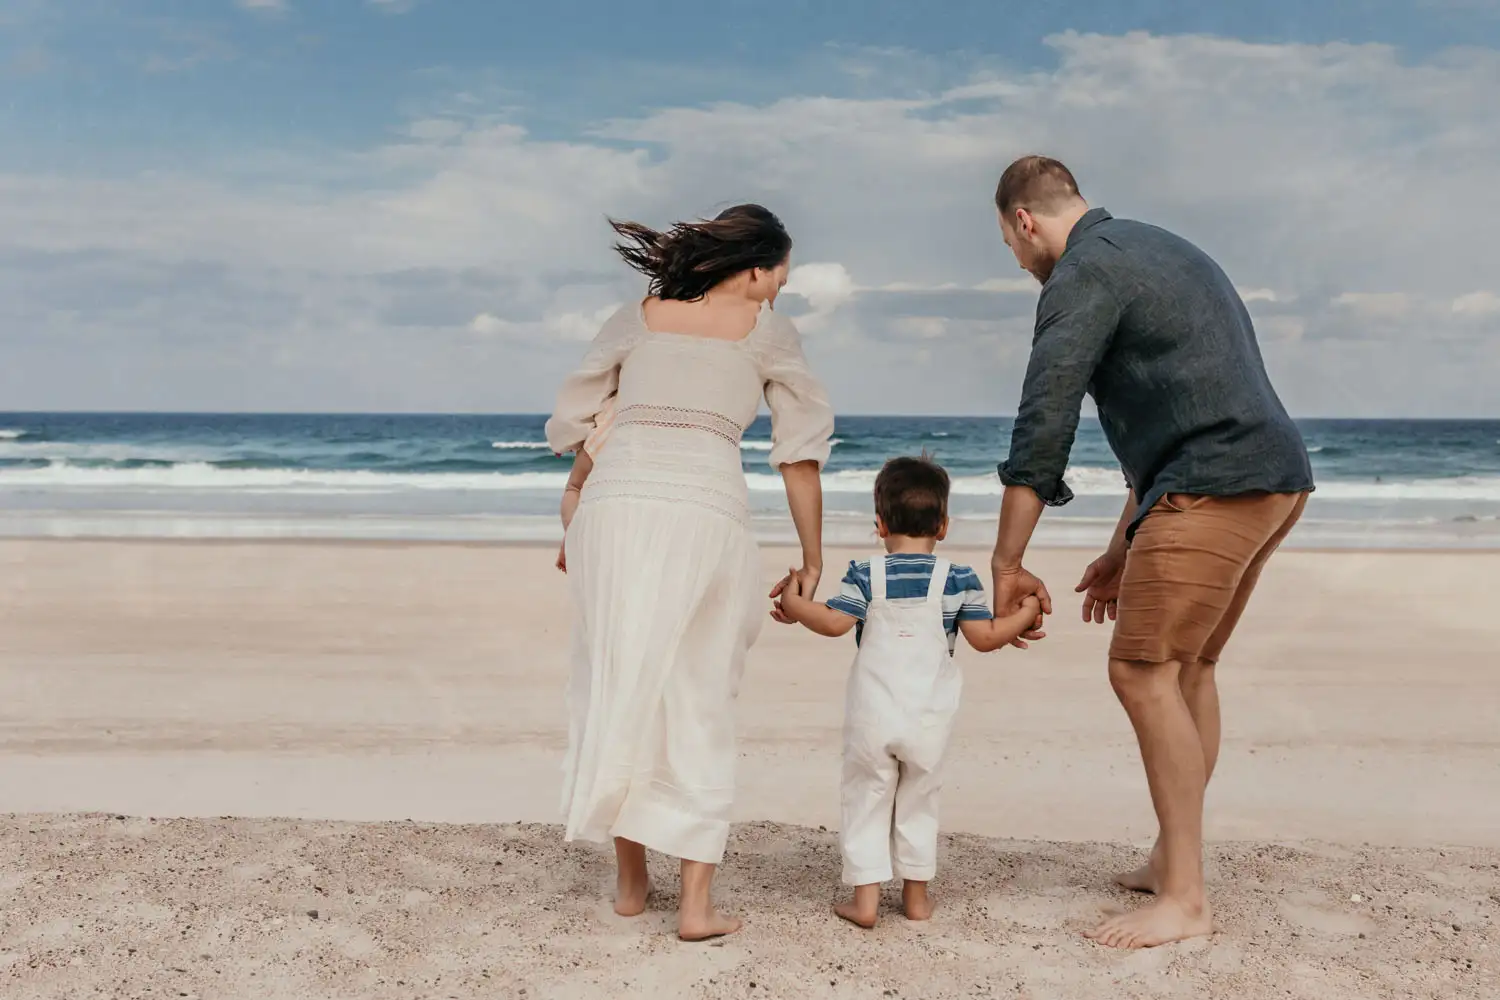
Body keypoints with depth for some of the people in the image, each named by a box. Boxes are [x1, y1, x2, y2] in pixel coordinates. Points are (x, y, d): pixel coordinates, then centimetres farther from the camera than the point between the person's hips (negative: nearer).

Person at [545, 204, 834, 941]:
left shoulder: (635, 319, 20)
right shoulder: (767, 331, 14)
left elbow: (571, 424, 19)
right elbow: (801, 453, 12)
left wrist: (576, 518, 31)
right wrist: (812, 560, 17)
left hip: (615, 505, 2)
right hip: (706, 514, -2)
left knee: (617, 691, 13)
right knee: (698, 707, 6)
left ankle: (630, 880, 23)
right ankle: (696, 903, 6)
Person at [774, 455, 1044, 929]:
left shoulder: (866, 575, -5)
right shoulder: (958, 579, -3)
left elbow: (834, 622, -12)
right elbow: (985, 637, -4)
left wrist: (794, 604, 3)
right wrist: (1024, 615, 12)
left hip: (872, 714, -1)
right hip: (929, 718, 1)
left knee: (866, 800, 8)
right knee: (919, 802, 16)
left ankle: (865, 898, 5)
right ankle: (916, 895, 23)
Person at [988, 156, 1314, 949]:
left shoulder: (1082, 275, -6)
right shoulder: (1159, 251, 26)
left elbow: (1042, 428, -12)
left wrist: (1007, 567, -7)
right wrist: (1123, 550, 29)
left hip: (1214, 489, -10)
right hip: (1279, 476, 10)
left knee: (1145, 672, -8)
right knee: (1185, 669, 17)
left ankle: (1185, 900, -6)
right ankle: (1172, 859, 25)